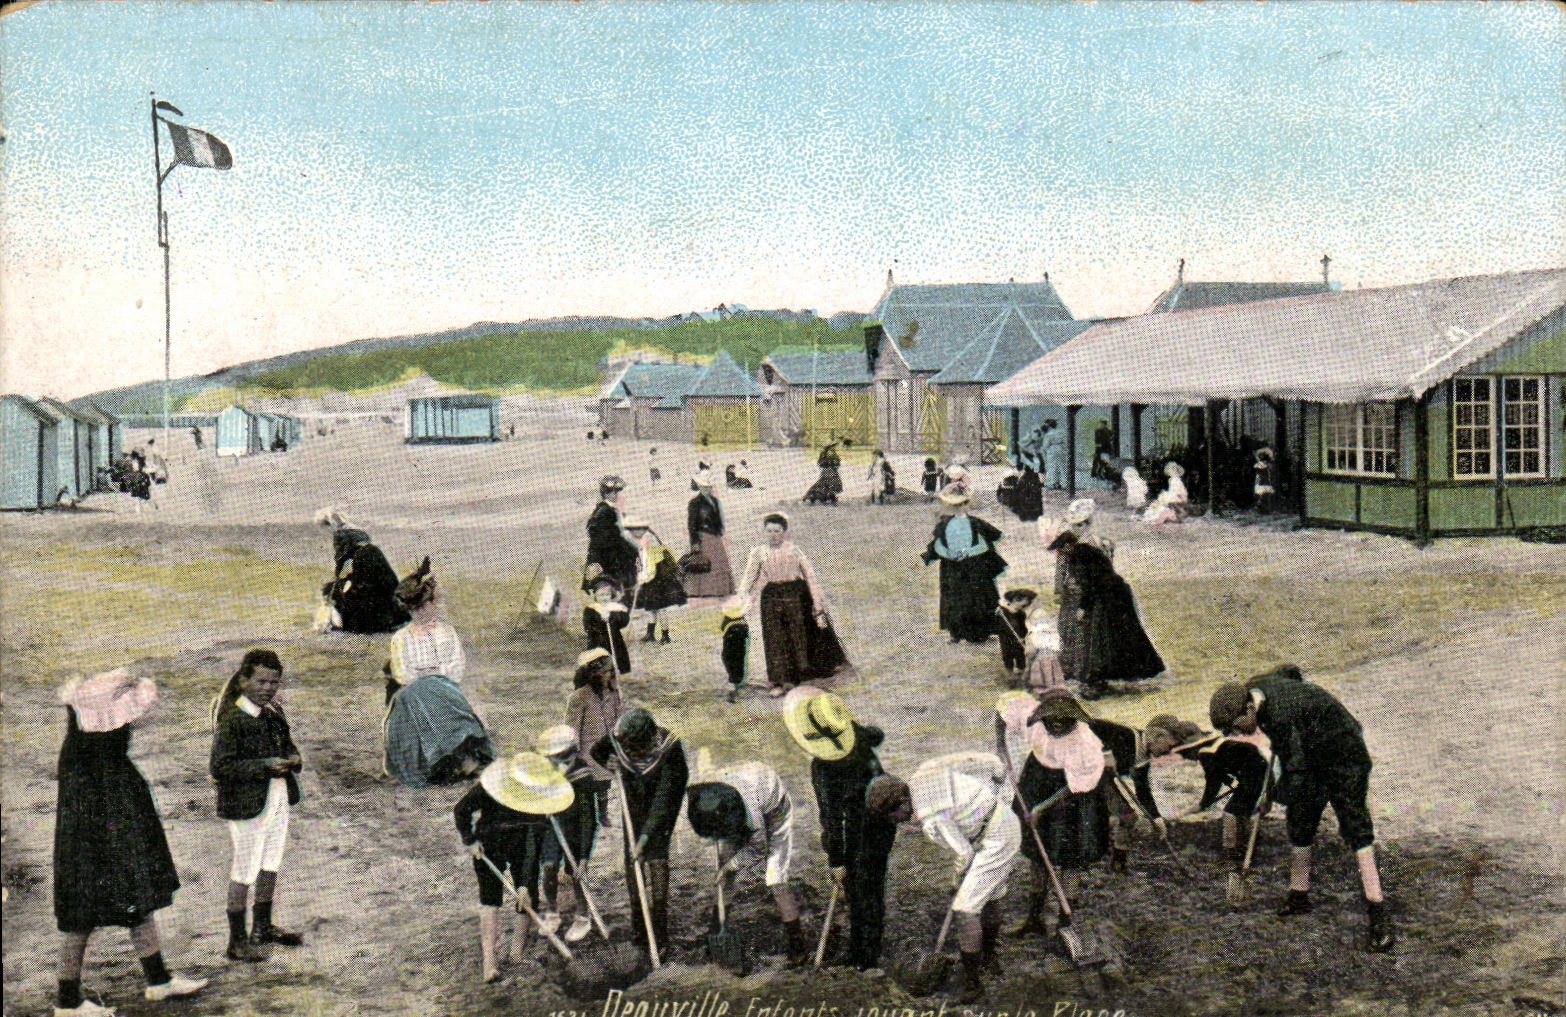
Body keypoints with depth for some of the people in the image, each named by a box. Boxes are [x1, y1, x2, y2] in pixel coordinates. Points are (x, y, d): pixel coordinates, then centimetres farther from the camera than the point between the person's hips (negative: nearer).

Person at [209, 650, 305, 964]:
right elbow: (219, 767, -20)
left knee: (270, 865, 19)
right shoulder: (232, 720, -17)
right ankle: (237, 940, 14)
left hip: (278, 799, 8)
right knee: (244, 872, 1)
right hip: (247, 803, -8)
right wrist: (264, 766, -24)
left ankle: (263, 927, 35)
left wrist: (293, 758, -1)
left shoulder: (274, 712, 6)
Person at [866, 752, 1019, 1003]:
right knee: (990, 895, 26)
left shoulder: (931, 820, -24)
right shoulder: (923, 773, -2)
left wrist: (957, 877, 5)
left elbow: (964, 852, -15)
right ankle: (990, 959, 45)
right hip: (1008, 820, 10)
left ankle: (972, 981, 1)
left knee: (965, 907, -7)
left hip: (995, 841, -10)